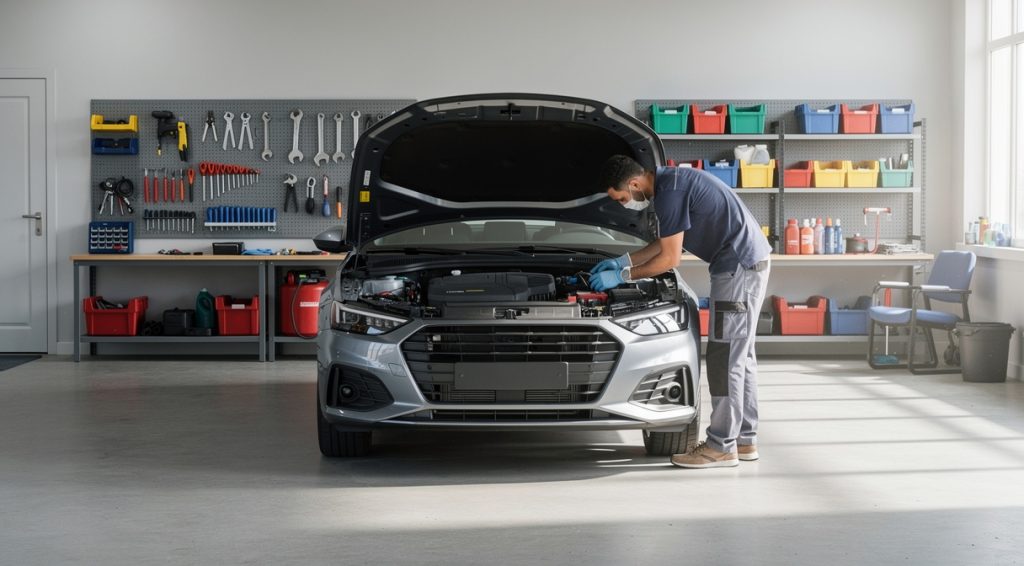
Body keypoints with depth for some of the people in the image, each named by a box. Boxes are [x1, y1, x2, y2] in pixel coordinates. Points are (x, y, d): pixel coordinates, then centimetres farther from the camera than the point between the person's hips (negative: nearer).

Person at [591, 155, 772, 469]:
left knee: (725, 357, -7)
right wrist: (623, 261, 22)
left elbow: (669, 258, -16)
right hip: (749, 260, 11)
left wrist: (623, 276, -6)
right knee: (740, 355, 14)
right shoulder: (670, 181, 12)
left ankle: (722, 446, -2)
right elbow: (666, 242, 23)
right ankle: (744, 439, 21)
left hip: (740, 266, -11)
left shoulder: (670, 193, -20)